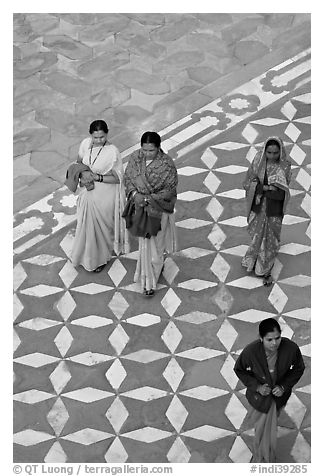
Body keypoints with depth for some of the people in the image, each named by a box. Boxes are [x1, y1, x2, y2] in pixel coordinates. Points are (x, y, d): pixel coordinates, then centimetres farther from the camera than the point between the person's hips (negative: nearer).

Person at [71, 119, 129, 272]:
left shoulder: (112, 152, -25)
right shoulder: (86, 143, -10)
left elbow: (117, 179, -18)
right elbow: (79, 162, 8)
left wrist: (97, 177, -28)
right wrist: (83, 173, -14)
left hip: (105, 195, -5)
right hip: (89, 191, 5)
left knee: (101, 226, 12)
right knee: (87, 224, 22)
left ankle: (101, 258, 37)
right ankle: (88, 255, 47)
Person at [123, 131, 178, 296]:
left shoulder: (167, 164, -20)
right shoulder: (135, 157, -9)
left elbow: (170, 190, -16)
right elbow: (127, 178, 2)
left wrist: (149, 198, -23)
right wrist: (134, 194, -17)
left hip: (158, 209, -3)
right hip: (141, 208, 3)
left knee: (156, 241, 8)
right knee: (145, 242, 13)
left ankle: (149, 281, 24)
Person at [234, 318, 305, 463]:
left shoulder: (291, 348, -31)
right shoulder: (251, 351, -33)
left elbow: (299, 368, -9)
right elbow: (239, 369, -12)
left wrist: (284, 386, -19)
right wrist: (256, 386, -22)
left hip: (279, 394, 2)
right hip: (259, 394, -2)